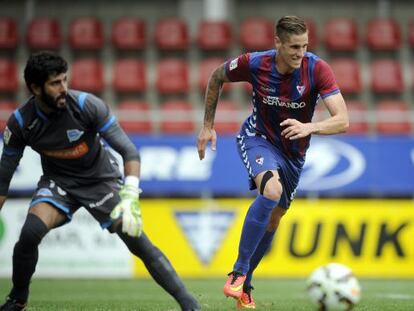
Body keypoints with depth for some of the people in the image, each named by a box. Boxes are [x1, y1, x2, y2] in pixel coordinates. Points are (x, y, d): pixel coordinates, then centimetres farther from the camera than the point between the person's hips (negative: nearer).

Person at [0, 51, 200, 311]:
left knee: (140, 244, -12)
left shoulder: (87, 105, -25)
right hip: (58, 182, 1)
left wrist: (130, 197, -36)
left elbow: (128, 150, -23)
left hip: (101, 179, -1)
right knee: (30, 233, -24)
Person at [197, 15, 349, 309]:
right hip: (258, 139, -3)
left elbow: (343, 121, -29)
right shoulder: (254, 64, -21)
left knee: (273, 220, 11)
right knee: (272, 189, -33)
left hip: (293, 152, 3)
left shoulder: (317, 69, -23)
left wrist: (309, 127, -48)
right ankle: (239, 271, -25)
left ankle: (243, 286, 32)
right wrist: (208, 126, 3)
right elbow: (216, 77, 1)